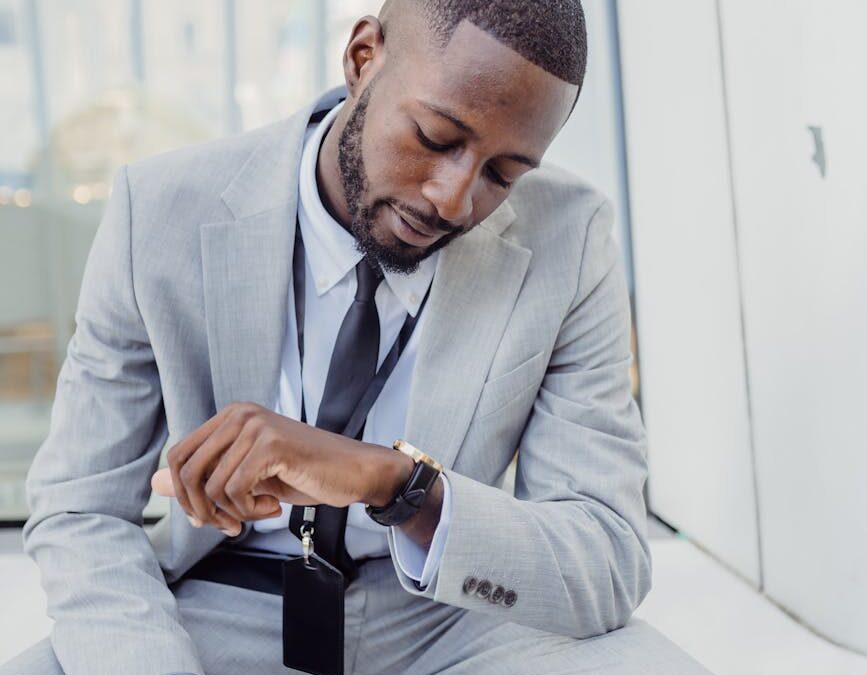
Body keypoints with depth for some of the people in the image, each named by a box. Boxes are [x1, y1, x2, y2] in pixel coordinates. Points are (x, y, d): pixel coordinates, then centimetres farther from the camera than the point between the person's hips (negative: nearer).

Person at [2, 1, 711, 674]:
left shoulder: (568, 244, -14)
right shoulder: (160, 212, -14)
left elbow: (613, 569, -16)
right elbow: (80, 513, -9)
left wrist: (393, 480, -34)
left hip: (448, 615, 0)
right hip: (219, 610, 1)